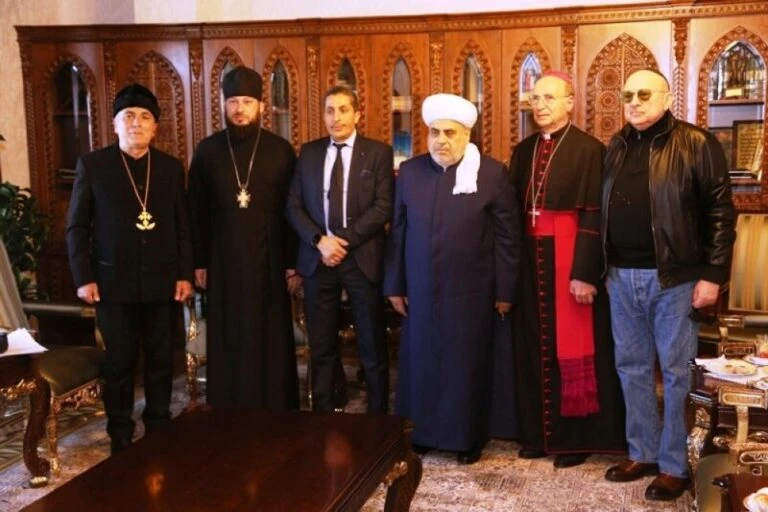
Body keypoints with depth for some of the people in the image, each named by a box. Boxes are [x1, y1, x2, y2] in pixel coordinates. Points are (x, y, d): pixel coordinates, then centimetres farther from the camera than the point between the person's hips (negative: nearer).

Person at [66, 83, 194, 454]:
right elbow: (76, 226, 0)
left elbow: (182, 226, 7)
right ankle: (120, 437, 19)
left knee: (161, 361, 10)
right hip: (114, 281, -2)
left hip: (162, 281, 2)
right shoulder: (92, 165, 0)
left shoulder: (171, 167, 7)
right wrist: (83, 277, -7)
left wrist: (185, 274, 1)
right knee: (118, 363, 6)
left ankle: (159, 430, 24)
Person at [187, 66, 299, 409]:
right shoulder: (207, 150, 3)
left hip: (268, 261, -1)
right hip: (222, 262, 1)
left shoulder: (281, 151, -1)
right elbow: (196, 211, 5)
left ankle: (275, 413, 16)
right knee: (227, 341, 7)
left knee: (270, 340, 5)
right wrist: (198, 262, 2)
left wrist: (293, 263, -3)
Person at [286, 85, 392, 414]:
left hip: (362, 258, -2)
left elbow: (383, 207, -8)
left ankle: (378, 420, 18)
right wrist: (320, 240, -11)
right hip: (318, 259, 3)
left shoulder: (378, 152, 1)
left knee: (372, 348, 5)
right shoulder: (308, 153, 9)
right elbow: (294, 206, 5)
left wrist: (344, 240, -15)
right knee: (321, 347, 10)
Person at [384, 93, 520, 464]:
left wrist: (504, 291, -5)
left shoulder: (492, 173, -6)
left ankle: (467, 438, 24)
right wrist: (395, 285, 5)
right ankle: (419, 434, 28)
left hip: (471, 292, -3)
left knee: (467, 367, 9)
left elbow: (507, 235, -5)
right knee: (419, 364, 12)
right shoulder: (409, 171, 3)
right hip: (420, 291, 3)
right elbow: (397, 231, 6)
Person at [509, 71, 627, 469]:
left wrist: (585, 272, -19)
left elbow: (593, 215, -13)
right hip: (530, 258, 6)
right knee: (535, 344, 11)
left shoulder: (588, 149, -8)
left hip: (570, 258, -6)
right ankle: (538, 431, 24)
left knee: (572, 346, 2)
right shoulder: (523, 152, 11)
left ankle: (575, 437, 15)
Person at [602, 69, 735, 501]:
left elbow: (720, 212, -9)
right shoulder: (617, 147, 11)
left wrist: (712, 275, -13)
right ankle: (642, 453, 26)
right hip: (622, 276, 6)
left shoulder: (696, 144, -6)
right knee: (632, 367, 13)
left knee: (678, 371, 4)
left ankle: (676, 465, 15)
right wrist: (605, 268, 11)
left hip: (674, 277, -5)